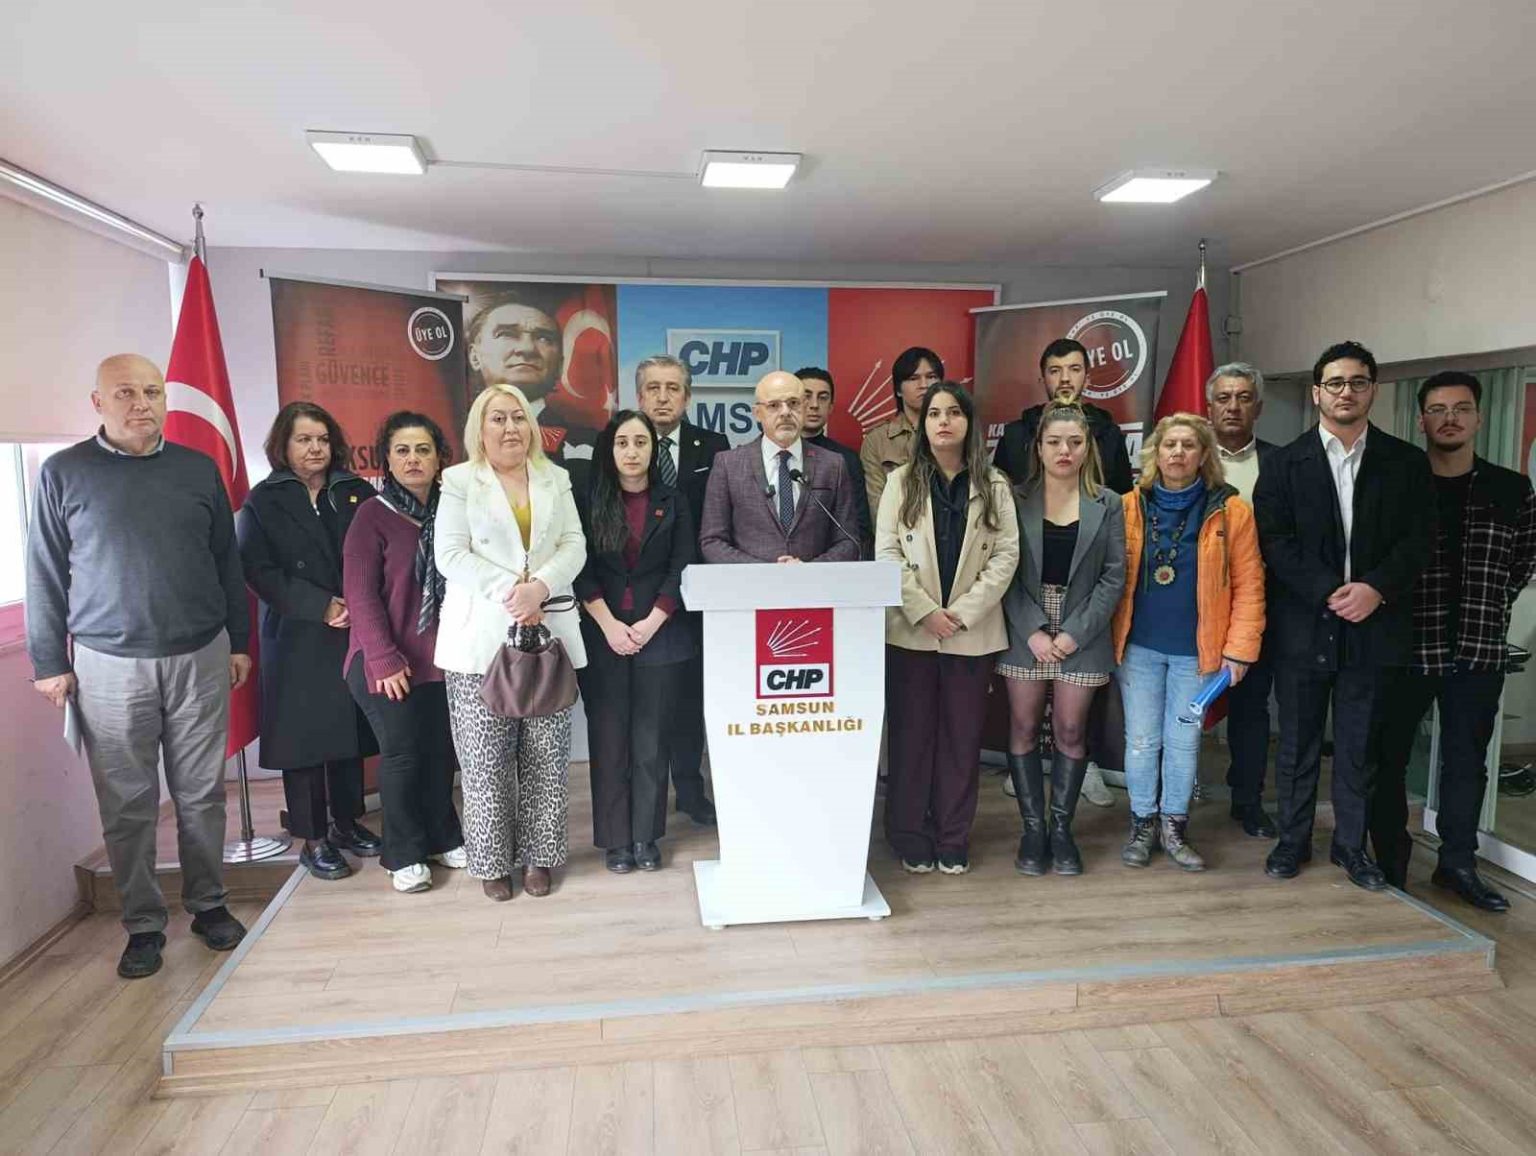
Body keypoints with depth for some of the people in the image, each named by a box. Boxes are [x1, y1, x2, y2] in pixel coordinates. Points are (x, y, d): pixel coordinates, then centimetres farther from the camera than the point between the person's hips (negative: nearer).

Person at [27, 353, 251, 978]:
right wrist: (49, 662, 2)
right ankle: (143, 924, 19)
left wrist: (239, 641, 11)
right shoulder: (64, 473, 0)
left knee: (201, 794, 9)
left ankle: (208, 904, 24)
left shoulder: (198, 469, 6)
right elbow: (45, 574, 3)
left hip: (200, 658, 2)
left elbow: (227, 562, 11)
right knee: (128, 805, 6)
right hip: (111, 666, -1)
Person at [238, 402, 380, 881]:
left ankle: (347, 821, 25)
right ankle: (313, 839, 13)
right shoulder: (263, 502, 2)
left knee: (350, 730, 9)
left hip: (356, 633, 3)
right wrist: (322, 606, -16)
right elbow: (258, 570, -8)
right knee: (305, 735, 2)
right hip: (297, 640, -3)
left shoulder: (358, 492, 10)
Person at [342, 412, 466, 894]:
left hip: (442, 657, 4)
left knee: (440, 751, 8)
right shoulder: (373, 515, -6)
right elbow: (360, 593, -10)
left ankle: (442, 837, 28)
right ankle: (403, 854, 20)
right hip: (387, 663, -3)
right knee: (402, 754, 3)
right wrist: (385, 659, -13)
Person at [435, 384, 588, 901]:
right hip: (481, 637, -2)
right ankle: (491, 860, 14)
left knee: (546, 753, 3)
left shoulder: (555, 479, 14)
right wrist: (508, 593, -14)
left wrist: (539, 586, -12)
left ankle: (538, 856, 15)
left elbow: (574, 545, 6)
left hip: (548, 632, 3)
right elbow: (450, 554, -4)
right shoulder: (459, 480, 5)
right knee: (486, 757, 1)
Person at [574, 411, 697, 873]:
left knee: (651, 740, 5)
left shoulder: (672, 503, 6)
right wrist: (609, 625, -11)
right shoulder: (590, 502, 4)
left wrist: (651, 623, -10)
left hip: (659, 636, 1)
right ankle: (614, 839, 15)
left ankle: (646, 836, 17)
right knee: (609, 739, 4)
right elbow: (582, 571, -2)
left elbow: (683, 570, 0)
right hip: (602, 637, 0)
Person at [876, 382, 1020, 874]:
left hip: (973, 632, 1)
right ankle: (910, 836, 17)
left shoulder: (994, 486, 5)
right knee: (911, 734, 5)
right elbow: (886, 554, -3)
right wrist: (925, 611, -13)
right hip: (911, 629, 0)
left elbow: (1006, 555, -1)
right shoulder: (902, 481, 4)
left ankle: (953, 839, 19)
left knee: (962, 737, 7)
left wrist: (963, 612, -11)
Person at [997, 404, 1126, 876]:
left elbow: (1114, 576, 0)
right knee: (1024, 729, 4)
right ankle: (1033, 828, 16)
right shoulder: (1016, 500, 0)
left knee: (1071, 731, 6)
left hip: (1081, 636, 1)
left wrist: (1075, 632, -10)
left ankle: (1061, 828, 20)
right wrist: (1034, 632, -13)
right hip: (1025, 635, 0)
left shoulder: (1107, 504, 3)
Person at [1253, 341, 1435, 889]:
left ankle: (1351, 845, 23)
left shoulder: (1407, 463, 7)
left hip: (1372, 623, 1)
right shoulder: (1284, 463, 2)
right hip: (1303, 624, -1)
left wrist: (1376, 588, -15)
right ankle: (1292, 840, 21)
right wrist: (1329, 593, -15)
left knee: (1359, 744, 10)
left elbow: (1419, 538, 1)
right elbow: (1274, 540, -5)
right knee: (1298, 742, 8)